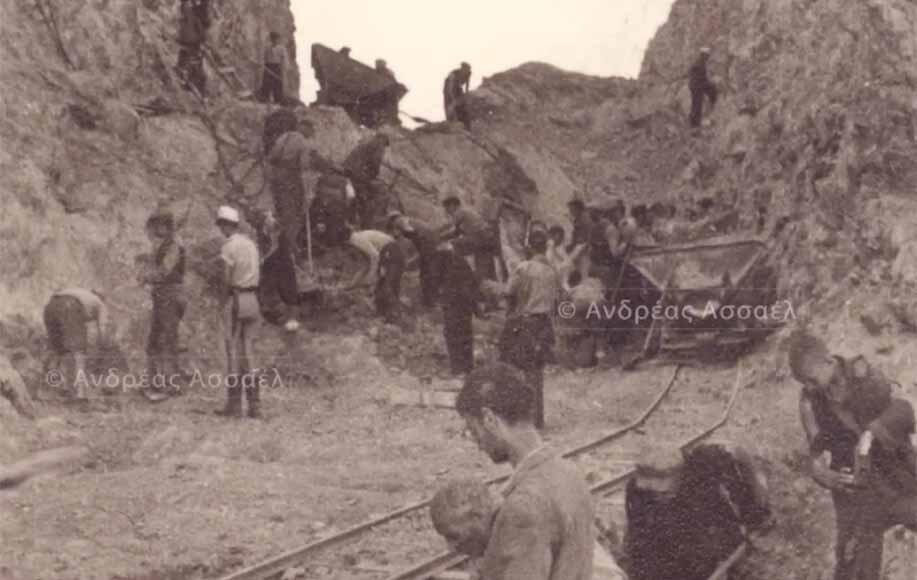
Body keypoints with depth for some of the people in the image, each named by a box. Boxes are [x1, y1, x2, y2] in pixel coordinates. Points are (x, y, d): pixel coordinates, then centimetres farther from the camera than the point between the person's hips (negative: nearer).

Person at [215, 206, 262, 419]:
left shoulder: (229, 246, -10)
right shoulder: (251, 244, 13)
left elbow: (227, 279, -13)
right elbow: (257, 275, 12)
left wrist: (224, 301, -1)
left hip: (235, 299, -7)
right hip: (252, 299, 7)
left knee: (234, 351, -2)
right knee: (249, 351, 8)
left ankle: (234, 404, -1)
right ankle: (254, 405, 6)